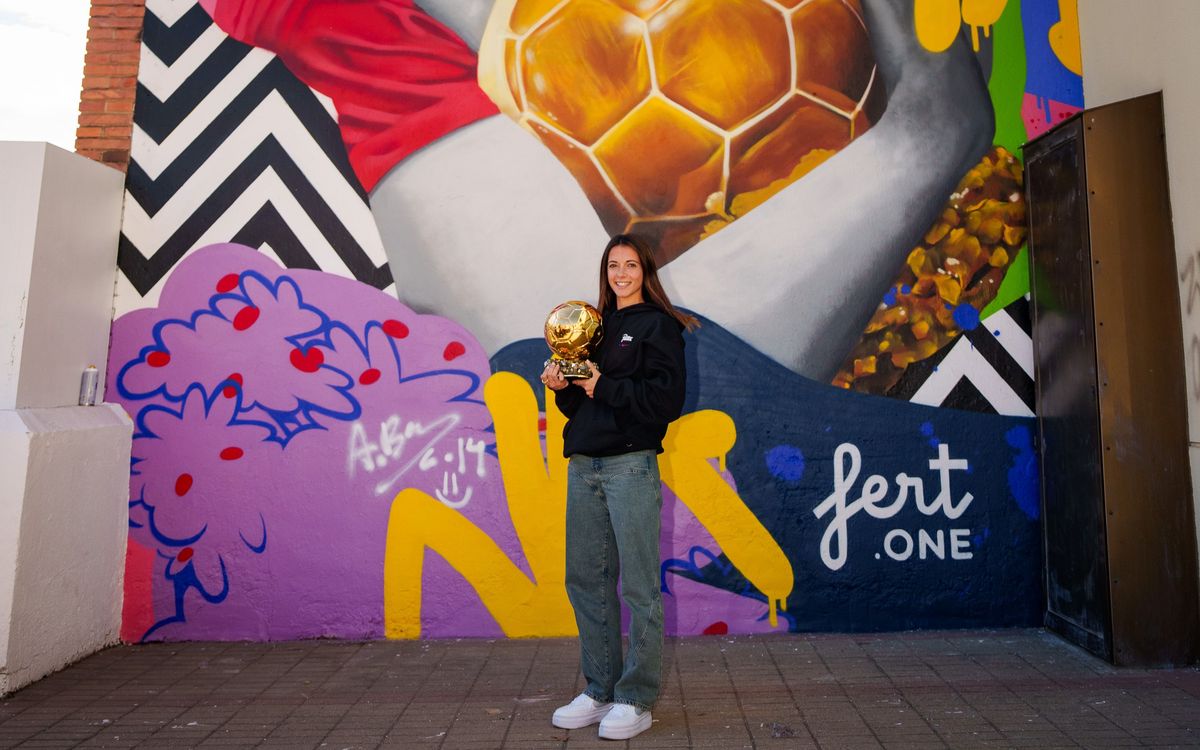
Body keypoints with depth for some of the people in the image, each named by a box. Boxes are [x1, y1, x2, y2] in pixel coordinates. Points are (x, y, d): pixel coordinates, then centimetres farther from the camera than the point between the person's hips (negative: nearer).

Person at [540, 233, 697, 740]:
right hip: (583, 466, 7)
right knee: (585, 580, 11)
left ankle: (636, 700, 15)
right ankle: (599, 691, 26)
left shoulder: (658, 326, 0)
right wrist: (562, 386, -1)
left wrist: (604, 386, -12)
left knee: (638, 586, 1)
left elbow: (667, 398, -12)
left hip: (631, 465, -7)